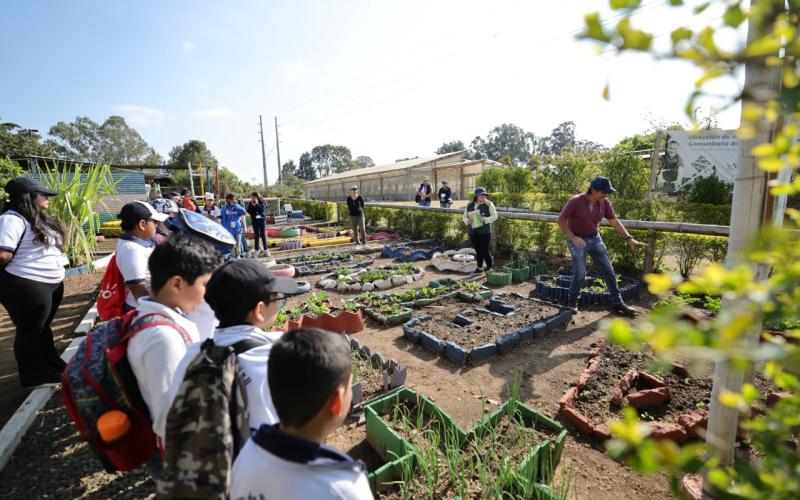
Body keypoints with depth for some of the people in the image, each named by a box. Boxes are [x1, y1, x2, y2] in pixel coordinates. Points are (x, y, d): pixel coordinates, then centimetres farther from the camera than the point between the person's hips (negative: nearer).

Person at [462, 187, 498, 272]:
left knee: (485, 250, -3)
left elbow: (495, 216, -2)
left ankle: (490, 264, 20)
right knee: (478, 251, 10)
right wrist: (467, 220, -7)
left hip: (484, 232, -3)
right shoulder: (469, 205, 9)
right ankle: (480, 267, 22)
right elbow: (464, 216, 15)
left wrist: (486, 219, -19)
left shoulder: (488, 204, -1)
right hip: (473, 232, 4)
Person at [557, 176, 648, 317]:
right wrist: (572, 237, -22)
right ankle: (572, 303, 7)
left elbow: (615, 222, 2)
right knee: (580, 273, -12)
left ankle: (617, 303, 18)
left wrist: (629, 238, -4)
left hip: (595, 238, 6)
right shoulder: (575, 201, -21)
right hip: (577, 239, -5)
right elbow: (561, 219, -16)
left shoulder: (605, 203, -6)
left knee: (609, 270, 6)